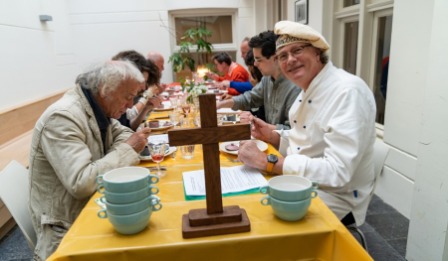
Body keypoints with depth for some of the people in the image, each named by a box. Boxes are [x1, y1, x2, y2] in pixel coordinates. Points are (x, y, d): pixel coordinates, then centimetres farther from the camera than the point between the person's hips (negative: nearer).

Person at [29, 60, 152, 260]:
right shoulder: (62, 117, -25)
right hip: (67, 226, -7)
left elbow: (121, 133, 16)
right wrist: (127, 149, -24)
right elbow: (81, 183, -33)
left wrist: (132, 142, -8)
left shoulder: (98, 107, 1)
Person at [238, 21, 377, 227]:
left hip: (336, 198, -7)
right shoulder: (309, 89, 6)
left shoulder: (349, 92, -23)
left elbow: (337, 172, -29)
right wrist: (271, 136, -3)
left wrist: (265, 161, -29)